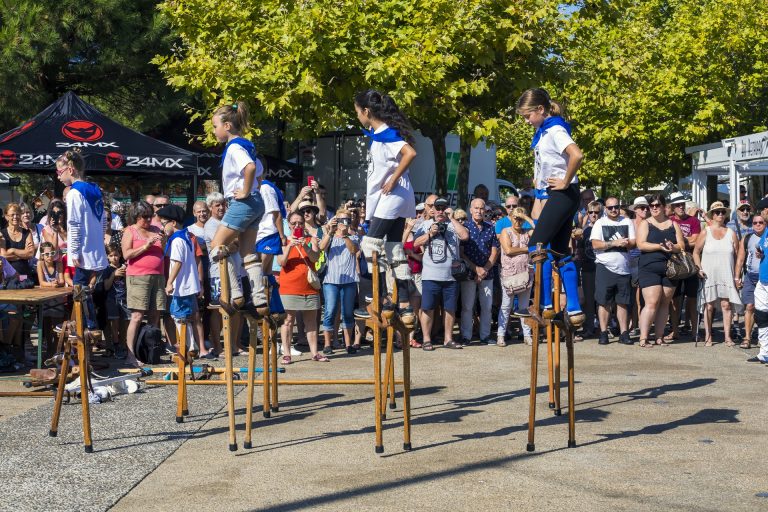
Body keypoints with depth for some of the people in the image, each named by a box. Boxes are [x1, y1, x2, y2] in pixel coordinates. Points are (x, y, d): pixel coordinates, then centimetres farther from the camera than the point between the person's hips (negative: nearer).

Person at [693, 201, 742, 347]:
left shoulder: (731, 233, 8)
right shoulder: (705, 232, 3)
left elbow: (737, 255, 9)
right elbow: (696, 252, 5)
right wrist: (699, 268, -8)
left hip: (726, 275, 1)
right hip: (709, 275, -1)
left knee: (726, 305, -1)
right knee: (709, 306, 0)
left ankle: (727, 337, 4)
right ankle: (708, 336, 6)